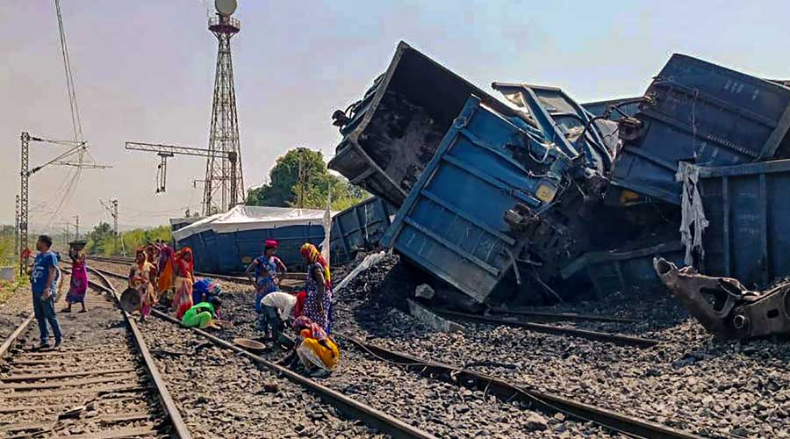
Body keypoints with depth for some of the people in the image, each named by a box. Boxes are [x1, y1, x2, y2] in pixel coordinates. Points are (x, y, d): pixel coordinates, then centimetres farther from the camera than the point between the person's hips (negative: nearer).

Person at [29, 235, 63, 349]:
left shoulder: (50, 256, -9)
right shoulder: (38, 256, 16)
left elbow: (52, 273, -17)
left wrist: (47, 288, -24)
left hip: (45, 292, -9)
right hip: (36, 290, 9)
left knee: (50, 316, -5)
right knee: (39, 316, 10)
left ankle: (59, 339, 5)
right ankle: (44, 340, 15)